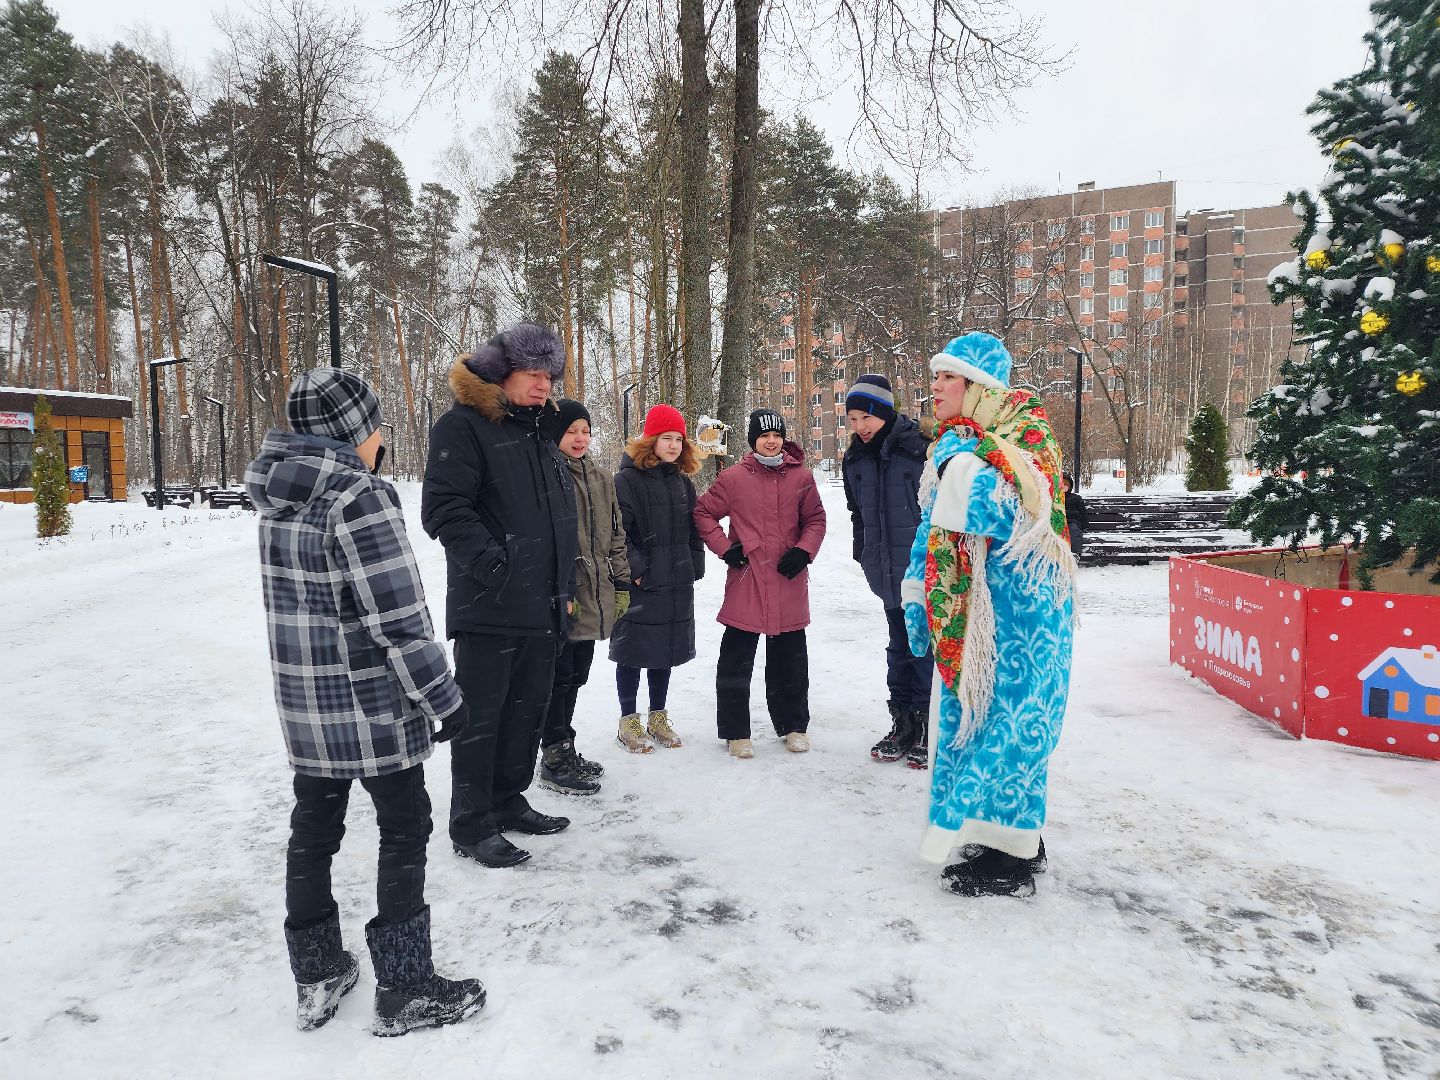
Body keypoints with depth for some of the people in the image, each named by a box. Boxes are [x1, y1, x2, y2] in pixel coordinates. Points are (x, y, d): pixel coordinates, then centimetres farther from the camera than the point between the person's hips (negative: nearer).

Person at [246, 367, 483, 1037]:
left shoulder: (279, 493, 5)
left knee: (312, 830, 17)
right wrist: (443, 698, -14)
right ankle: (404, 991, 17)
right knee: (404, 832, 7)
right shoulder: (359, 497, -20)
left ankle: (316, 979, 32)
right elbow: (398, 618, -21)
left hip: (303, 704, 8)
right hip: (373, 704, -8)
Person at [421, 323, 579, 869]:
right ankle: (471, 824, 13)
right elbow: (443, 508, -19)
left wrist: (564, 586, 18)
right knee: (481, 715, 1)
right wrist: (491, 564, -24)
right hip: (489, 605, -8)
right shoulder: (463, 426, -9)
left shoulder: (540, 433, 17)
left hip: (541, 606, 8)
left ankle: (508, 801, 32)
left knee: (528, 707, 16)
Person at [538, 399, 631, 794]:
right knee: (559, 678, 1)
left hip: (594, 598, 7)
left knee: (575, 677, 16)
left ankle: (564, 750, 29)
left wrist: (621, 585, 14)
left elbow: (614, 536, 18)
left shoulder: (601, 479, 14)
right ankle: (554, 760, 12)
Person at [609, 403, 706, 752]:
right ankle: (629, 721, 17)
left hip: (677, 585, 6)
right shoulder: (628, 479, -10)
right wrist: (635, 568, -18)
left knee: (667, 649, 14)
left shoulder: (683, 481, 12)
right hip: (640, 585, -6)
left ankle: (658, 716, 28)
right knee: (634, 651, 4)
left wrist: (694, 566, 9)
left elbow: (693, 528, 17)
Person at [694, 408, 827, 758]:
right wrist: (725, 548, -4)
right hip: (746, 580, -2)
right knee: (736, 660, 4)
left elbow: (816, 519, 11)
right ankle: (735, 730, 16)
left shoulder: (801, 477, 3)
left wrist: (804, 551, -4)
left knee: (790, 660, 13)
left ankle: (793, 725, 28)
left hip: (789, 582, 2)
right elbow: (703, 512, 5)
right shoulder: (734, 477, -2)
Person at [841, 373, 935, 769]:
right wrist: (865, 556, 16)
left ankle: (927, 729, 13)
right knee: (899, 650, 16)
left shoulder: (919, 448, -15)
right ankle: (902, 724, 27)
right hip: (889, 574, 7)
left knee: (925, 649, 1)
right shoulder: (855, 460, 7)